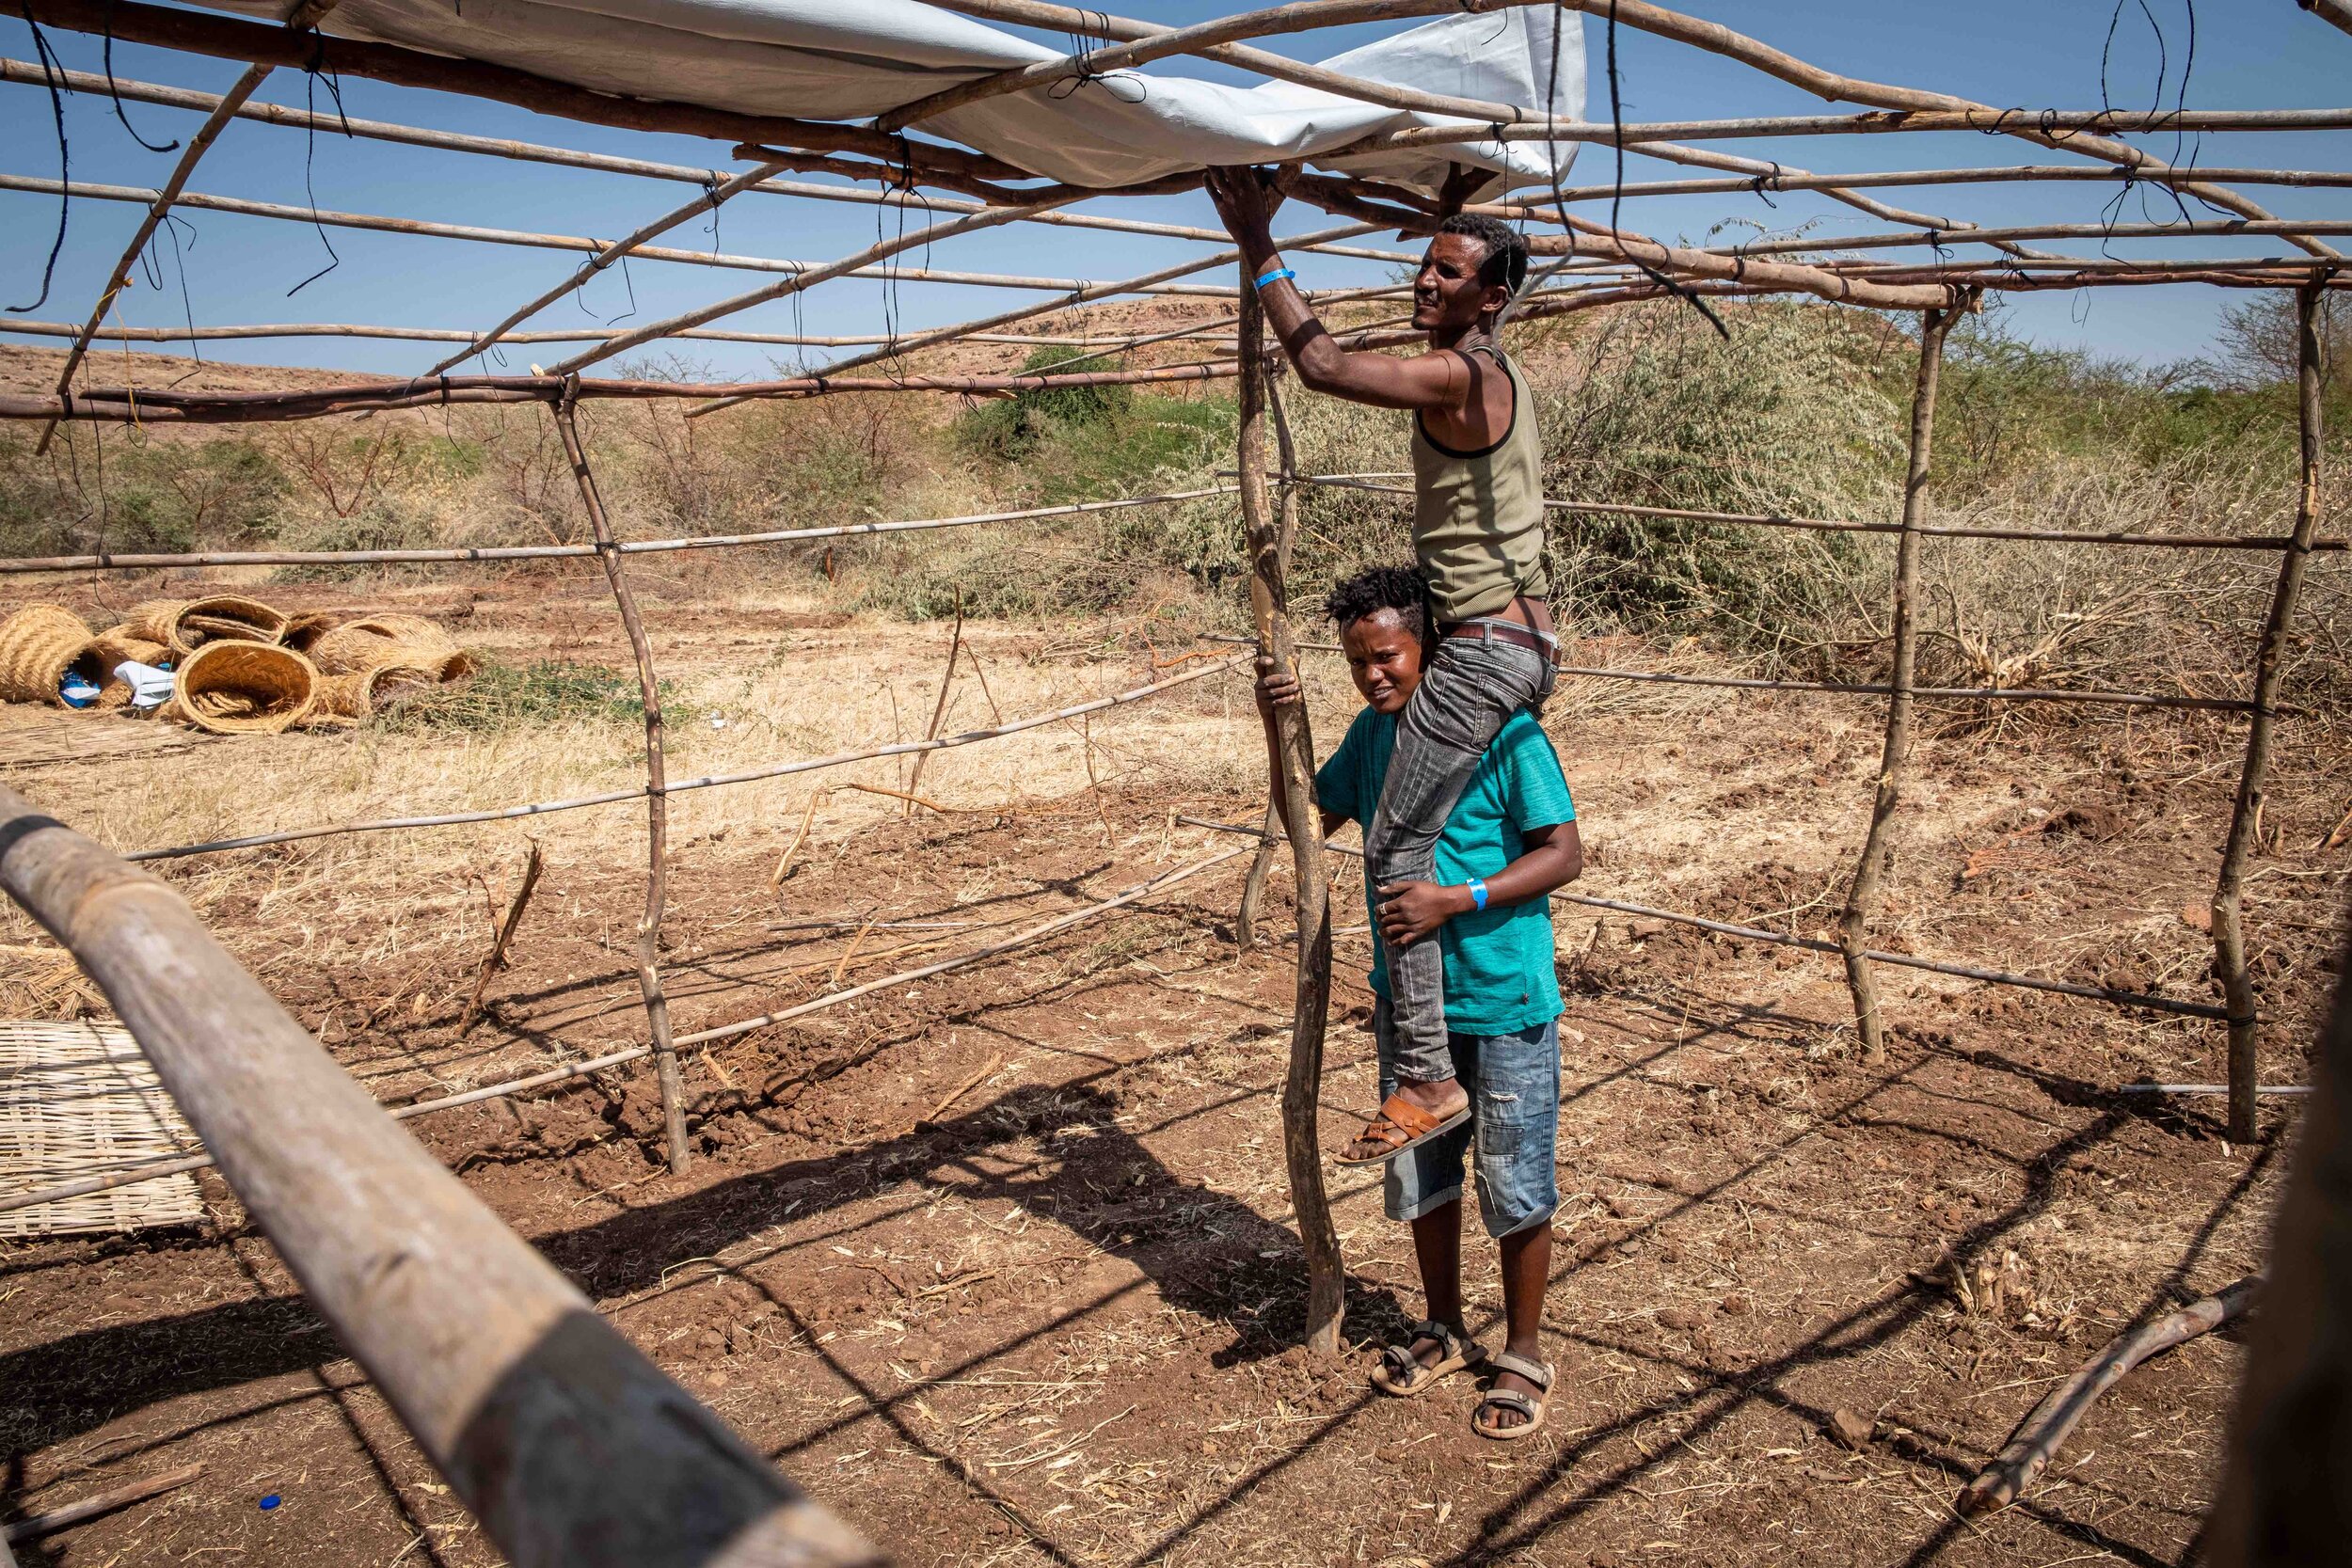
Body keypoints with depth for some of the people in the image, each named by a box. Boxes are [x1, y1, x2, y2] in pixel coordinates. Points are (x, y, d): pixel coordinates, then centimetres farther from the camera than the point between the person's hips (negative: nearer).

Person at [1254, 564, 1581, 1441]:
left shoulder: (1504, 732, -17)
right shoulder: (1372, 732, 3)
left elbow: (1563, 853, -18)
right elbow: (1309, 819, 14)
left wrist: (1455, 901, -27)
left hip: (1503, 1001, -6)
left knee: (1515, 1184, 8)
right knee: (1419, 1173, 19)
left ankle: (1523, 1354, 29)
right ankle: (1444, 1331, 40)